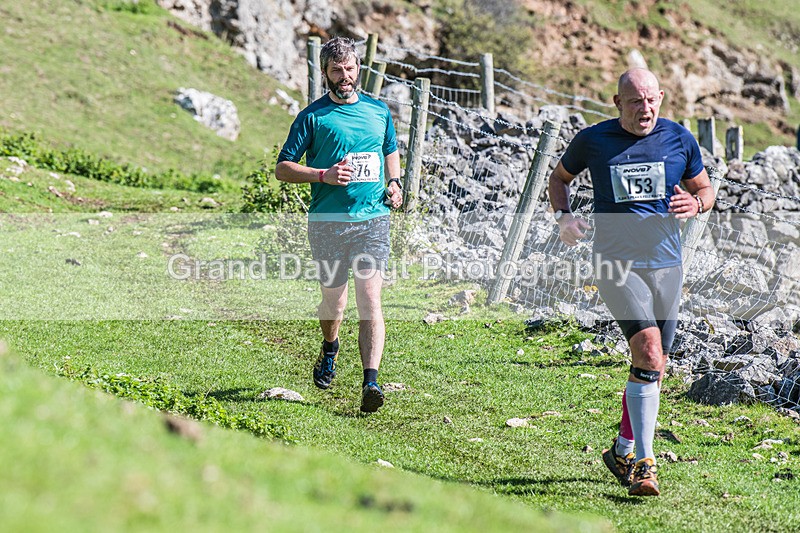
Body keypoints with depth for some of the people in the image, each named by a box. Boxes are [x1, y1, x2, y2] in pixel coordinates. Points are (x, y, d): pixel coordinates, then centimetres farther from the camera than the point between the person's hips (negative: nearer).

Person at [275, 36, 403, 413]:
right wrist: (324, 175, -14)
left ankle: (370, 382, -19)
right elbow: (283, 168, 1)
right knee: (333, 300, 8)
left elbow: (390, 151, 30)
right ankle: (330, 348, 43)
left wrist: (393, 182, 11)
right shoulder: (313, 116, 1)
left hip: (373, 218, 1)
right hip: (327, 221, -1)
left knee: (370, 297, -12)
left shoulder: (379, 111, 12)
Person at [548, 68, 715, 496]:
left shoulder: (680, 139, 4)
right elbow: (559, 177, 16)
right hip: (615, 262, -4)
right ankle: (644, 462, -21)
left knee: (653, 368, 10)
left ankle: (623, 450, 32)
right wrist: (563, 216, -2)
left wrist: (696, 205, -8)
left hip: (666, 263, 4)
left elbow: (705, 189, 16)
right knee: (648, 348, -23)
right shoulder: (592, 140, -1)